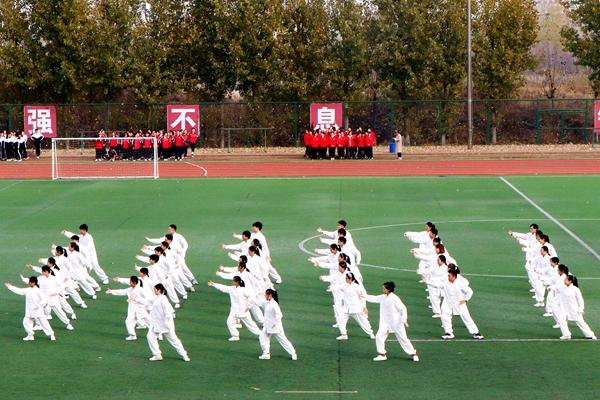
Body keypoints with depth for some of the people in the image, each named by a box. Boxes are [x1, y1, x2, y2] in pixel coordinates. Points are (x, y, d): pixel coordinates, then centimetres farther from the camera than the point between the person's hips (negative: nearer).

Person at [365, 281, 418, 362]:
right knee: (379, 336, -4)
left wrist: (404, 320, -20)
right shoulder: (383, 297, 2)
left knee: (403, 339, 2)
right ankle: (382, 354, 10)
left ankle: (413, 354, 17)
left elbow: (403, 308, -18)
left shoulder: (394, 298, -20)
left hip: (396, 323, -7)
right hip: (385, 323, 7)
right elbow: (374, 298, 16)